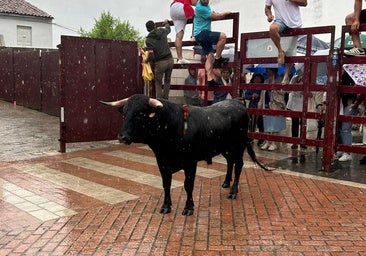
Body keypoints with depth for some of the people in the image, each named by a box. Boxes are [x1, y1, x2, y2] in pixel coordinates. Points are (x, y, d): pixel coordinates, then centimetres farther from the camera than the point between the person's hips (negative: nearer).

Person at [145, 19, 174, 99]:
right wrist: (166, 23, 49)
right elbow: (168, 29, 29)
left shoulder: (149, 39, -9)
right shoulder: (162, 31, 4)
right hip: (170, 60, 4)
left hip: (160, 63, -4)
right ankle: (165, 99, 19)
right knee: (167, 81, 17)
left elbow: (151, 55, -14)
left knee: (158, 83, 9)